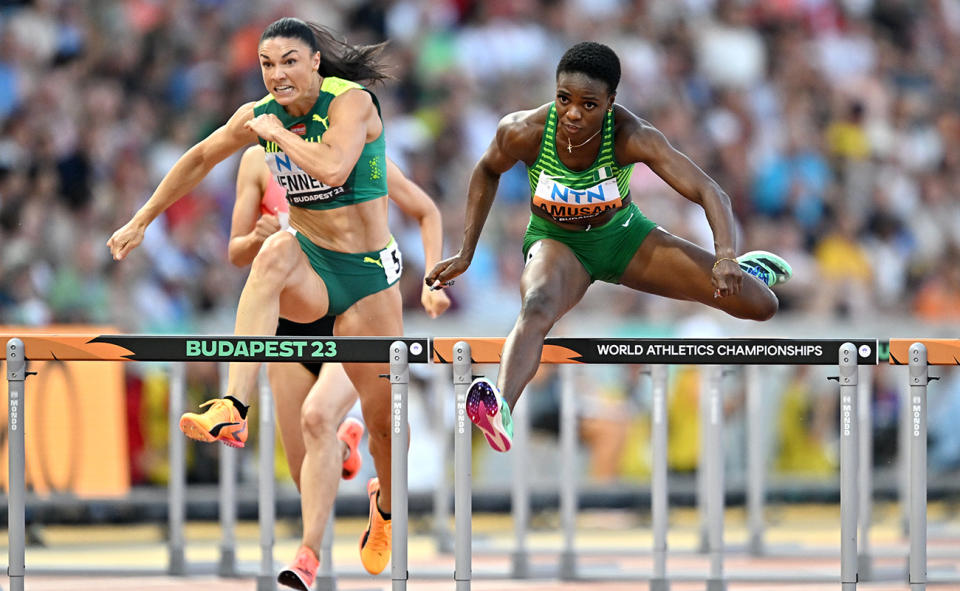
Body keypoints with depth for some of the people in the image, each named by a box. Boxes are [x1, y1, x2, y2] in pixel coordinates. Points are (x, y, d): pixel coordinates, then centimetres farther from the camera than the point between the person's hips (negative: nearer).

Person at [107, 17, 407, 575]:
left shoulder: (352, 102, -16)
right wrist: (142, 220, 19)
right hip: (309, 265, 3)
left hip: (368, 273, -3)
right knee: (275, 251, -36)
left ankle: (385, 507, 38)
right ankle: (233, 411, -48)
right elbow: (200, 158, 16)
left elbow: (334, 169, -34)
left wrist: (276, 132, -21)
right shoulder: (260, 114, 0)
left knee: (384, 417, 2)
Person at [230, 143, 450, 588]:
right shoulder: (260, 160, 2)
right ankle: (343, 445, 43)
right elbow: (236, 254, 6)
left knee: (317, 415, -31)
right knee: (306, 474, 4)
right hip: (292, 322, 3)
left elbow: (426, 212, 12)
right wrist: (257, 239, -17)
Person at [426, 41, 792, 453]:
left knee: (760, 304, -2)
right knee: (537, 309, -40)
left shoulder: (632, 137, -30)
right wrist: (466, 254, -2)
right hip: (556, 244, -1)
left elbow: (709, 192, -34)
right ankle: (501, 410, -65)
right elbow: (487, 172, -2)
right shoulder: (524, 132, -26)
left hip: (623, 235, 1)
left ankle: (746, 267, 37)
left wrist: (725, 258, -51)